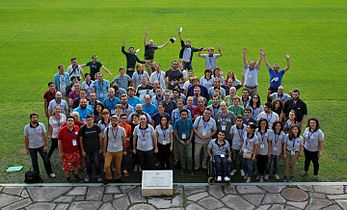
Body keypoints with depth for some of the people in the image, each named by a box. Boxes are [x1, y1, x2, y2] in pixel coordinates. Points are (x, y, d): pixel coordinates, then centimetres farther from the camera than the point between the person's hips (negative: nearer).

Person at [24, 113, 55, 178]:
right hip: (32, 147, 0)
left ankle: (50, 172, 25)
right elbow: (26, 138, -5)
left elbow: (44, 136, -6)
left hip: (41, 146, 0)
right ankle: (36, 174, 31)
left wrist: (45, 145, -7)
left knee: (46, 160, 6)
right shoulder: (27, 127, -12)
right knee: (34, 162, 13)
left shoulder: (41, 125, -12)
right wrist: (27, 148, -1)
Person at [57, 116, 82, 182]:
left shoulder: (77, 128, -6)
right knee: (67, 166, 6)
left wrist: (80, 148, 9)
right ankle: (68, 178, 28)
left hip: (76, 151, 4)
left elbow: (79, 138, 9)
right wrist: (60, 152, -8)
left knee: (76, 164, 19)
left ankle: (76, 176, 41)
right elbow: (59, 142, -9)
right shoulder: (62, 130, -16)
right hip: (66, 152, -4)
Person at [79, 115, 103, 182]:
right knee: (88, 163, 11)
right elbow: (81, 140, -2)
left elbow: (100, 138, 0)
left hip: (96, 149, -1)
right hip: (87, 149, 1)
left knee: (97, 163, 0)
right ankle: (88, 175, 32)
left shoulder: (96, 127, -9)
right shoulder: (83, 128, -9)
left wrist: (101, 148, 1)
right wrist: (82, 150, -2)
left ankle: (98, 175, 21)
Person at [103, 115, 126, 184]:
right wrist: (104, 151, 4)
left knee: (118, 166, 8)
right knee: (106, 166, -7)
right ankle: (108, 178, 17)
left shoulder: (122, 130, -7)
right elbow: (105, 141, 2)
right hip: (109, 151, 0)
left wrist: (124, 150, 8)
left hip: (119, 151, 0)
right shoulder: (107, 129, -6)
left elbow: (123, 140, 4)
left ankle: (117, 177, 32)